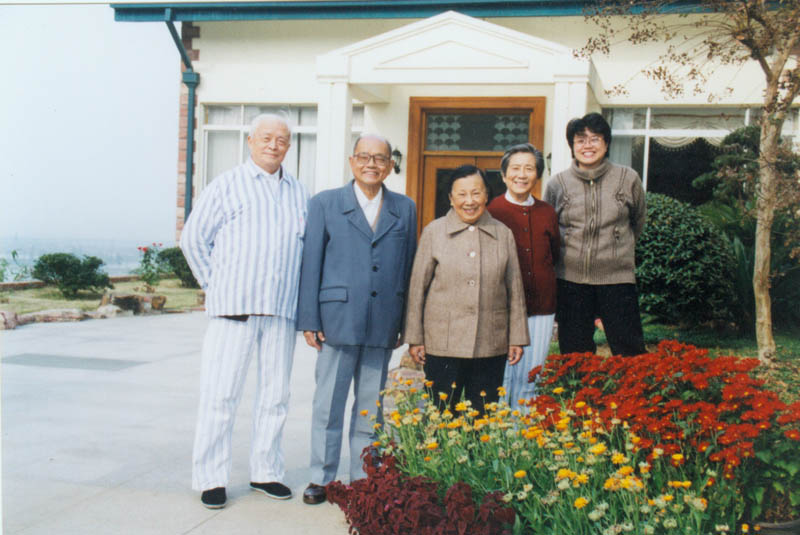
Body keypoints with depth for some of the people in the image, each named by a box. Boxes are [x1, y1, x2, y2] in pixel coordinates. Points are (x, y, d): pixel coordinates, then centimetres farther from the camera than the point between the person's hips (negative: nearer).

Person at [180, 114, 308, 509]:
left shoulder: (298, 193, 15)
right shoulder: (226, 185, 3)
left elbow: (310, 246, 19)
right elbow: (193, 238, 4)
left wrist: (302, 295, 9)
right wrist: (216, 285, 1)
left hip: (282, 309, 4)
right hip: (234, 307, -4)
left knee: (275, 394, 9)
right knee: (220, 394, -1)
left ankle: (265, 472, 21)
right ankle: (210, 478, 9)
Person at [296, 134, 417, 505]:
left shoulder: (405, 209, 10)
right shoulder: (324, 204, 4)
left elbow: (408, 266, 10)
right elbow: (310, 264, 1)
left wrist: (406, 322, 6)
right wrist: (309, 319, -4)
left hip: (383, 326, 2)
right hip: (338, 320, -2)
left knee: (371, 406, 11)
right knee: (328, 403, 6)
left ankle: (363, 478, 23)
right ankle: (322, 478, 19)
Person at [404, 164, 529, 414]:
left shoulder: (503, 234, 7)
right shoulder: (433, 232, 2)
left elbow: (515, 290, 11)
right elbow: (417, 288, 4)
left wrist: (517, 338, 9)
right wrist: (414, 338, 2)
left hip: (491, 346, 2)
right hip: (442, 345, -2)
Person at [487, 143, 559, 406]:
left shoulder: (547, 212, 9)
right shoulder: (492, 211, -4)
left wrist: (540, 276, 11)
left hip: (541, 306, 4)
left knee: (531, 378, 9)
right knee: (500, 374, -2)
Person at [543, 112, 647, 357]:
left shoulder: (628, 179, 1)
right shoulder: (557, 184, 2)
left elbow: (639, 221, 17)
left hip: (617, 276, -1)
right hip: (570, 279, 1)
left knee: (630, 352, -1)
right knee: (574, 354, 9)